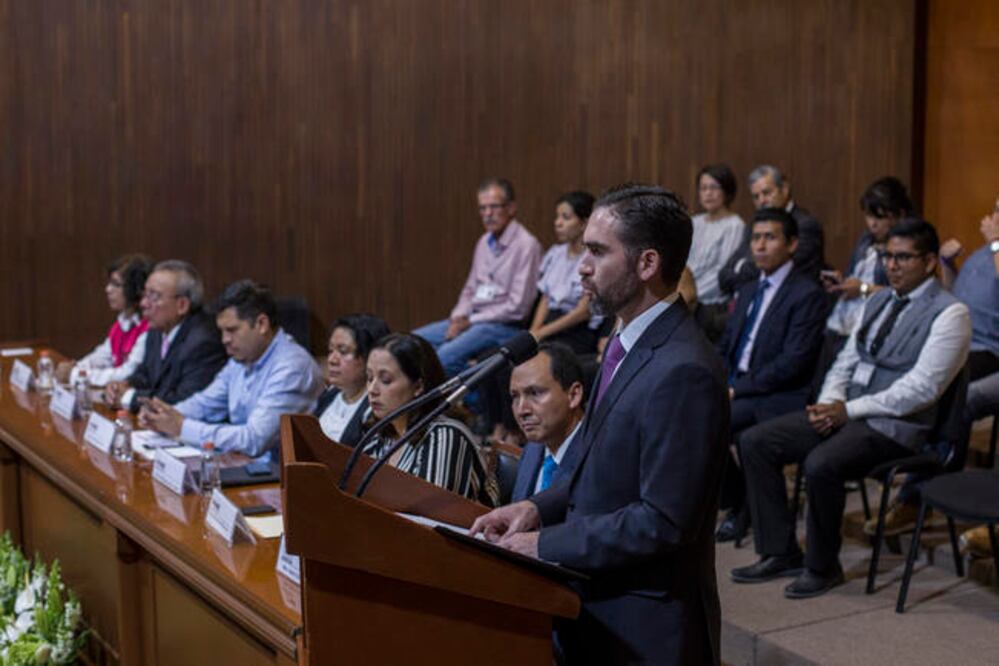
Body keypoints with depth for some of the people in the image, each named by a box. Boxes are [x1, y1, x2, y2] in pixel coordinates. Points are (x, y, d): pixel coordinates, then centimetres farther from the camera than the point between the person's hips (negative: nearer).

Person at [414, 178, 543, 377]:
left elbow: (518, 306, -16)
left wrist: (471, 321, -12)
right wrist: (458, 317, 2)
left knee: (447, 354, -31)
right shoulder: (484, 242, 15)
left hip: (504, 325, -9)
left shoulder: (526, 245, -11)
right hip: (473, 320, 9)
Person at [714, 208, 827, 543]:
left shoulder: (808, 294, -8)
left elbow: (793, 362, -16)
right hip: (734, 387, 7)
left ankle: (740, 503, -4)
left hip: (779, 398, -7)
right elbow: (725, 345, 18)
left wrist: (738, 388, -18)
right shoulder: (748, 291, 19)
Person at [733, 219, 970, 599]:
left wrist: (849, 410, -18)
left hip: (895, 425, -8)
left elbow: (922, 387, -17)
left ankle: (823, 567, -11)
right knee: (755, 442, -7)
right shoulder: (878, 301, 17)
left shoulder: (949, 313, -8)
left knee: (821, 464, -34)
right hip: (845, 411, 8)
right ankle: (781, 553, 0)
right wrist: (829, 402, -3)